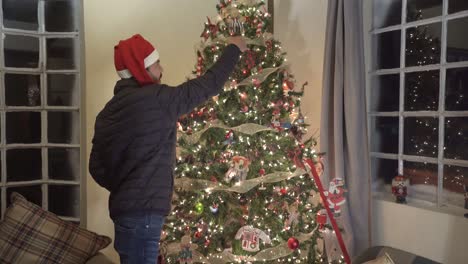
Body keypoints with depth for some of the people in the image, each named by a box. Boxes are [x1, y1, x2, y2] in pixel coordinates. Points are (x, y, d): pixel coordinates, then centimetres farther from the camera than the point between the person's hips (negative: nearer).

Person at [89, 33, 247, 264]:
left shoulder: (108, 112, 8)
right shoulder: (157, 100, -15)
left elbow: (96, 167, 10)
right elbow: (208, 85, -7)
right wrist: (233, 49, 6)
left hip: (124, 208, 9)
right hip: (142, 212, -9)